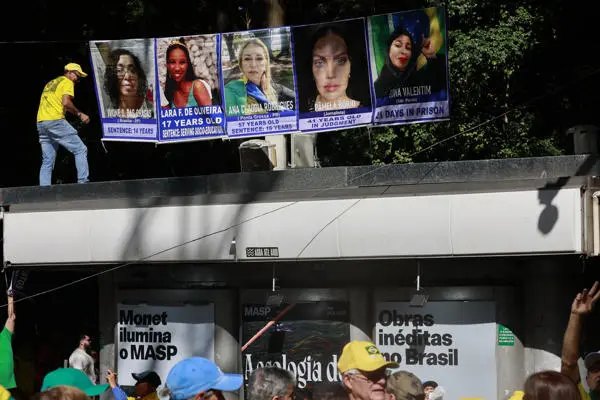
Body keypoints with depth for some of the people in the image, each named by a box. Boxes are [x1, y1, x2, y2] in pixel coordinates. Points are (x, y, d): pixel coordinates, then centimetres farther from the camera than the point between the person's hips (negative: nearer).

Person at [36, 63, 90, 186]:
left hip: (41, 122, 8)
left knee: (47, 161, 8)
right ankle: (83, 182, -15)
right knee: (80, 150, -4)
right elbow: (66, 102, -14)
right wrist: (80, 114, -6)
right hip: (55, 121, -8)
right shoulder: (67, 82, 1)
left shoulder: (50, 83, 28)